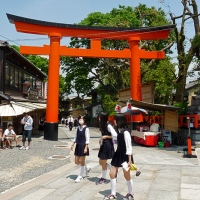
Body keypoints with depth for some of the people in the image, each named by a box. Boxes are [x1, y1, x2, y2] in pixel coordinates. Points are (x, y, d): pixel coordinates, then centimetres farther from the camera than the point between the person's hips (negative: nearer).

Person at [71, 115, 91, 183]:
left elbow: (87, 139, -12)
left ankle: (80, 176, 15)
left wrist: (86, 147, -16)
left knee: (82, 162, 3)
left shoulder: (86, 128, -11)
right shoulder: (78, 128, 8)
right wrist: (73, 144, 9)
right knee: (77, 162, 9)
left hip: (83, 146, -7)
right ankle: (87, 168, 34)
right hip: (78, 145, 7)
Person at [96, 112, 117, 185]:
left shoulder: (108, 126, -18)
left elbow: (115, 135, -23)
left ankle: (103, 178, 15)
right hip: (103, 145, 9)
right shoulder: (103, 125, 9)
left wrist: (106, 136, -16)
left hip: (108, 145, -9)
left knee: (103, 163, 1)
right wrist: (101, 139, 6)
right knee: (101, 162, 13)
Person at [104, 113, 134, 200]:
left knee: (127, 176, 7)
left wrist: (130, 160, -20)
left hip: (125, 156, -9)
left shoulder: (125, 132, -22)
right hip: (118, 154, 9)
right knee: (112, 173, 8)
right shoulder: (118, 130, 4)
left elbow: (129, 146, -21)